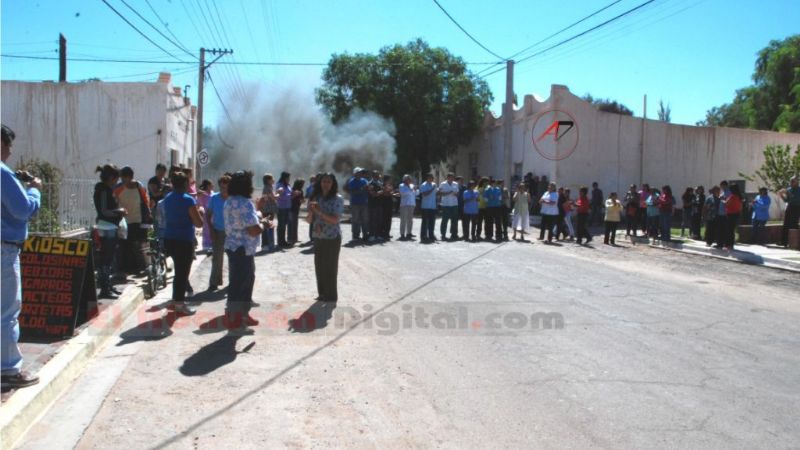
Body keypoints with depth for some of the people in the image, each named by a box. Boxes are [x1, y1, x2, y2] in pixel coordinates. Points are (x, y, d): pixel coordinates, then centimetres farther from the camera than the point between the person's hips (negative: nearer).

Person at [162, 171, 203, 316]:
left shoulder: (167, 198, 9)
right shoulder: (188, 199, -14)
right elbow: (199, 223, -15)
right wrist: (200, 212, 4)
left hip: (169, 239, 8)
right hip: (184, 241, -8)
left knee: (179, 270, 20)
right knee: (183, 271, 1)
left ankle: (175, 300, 27)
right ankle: (180, 305, 4)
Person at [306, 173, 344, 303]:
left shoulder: (337, 198, -10)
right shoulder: (316, 198, 3)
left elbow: (335, 220, -18)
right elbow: (309, 220, 4)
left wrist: (319, 212, -27)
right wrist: (311, 212, -18)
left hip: (332, 238, -5)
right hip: (318, 237, 5)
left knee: (330, 267, 2)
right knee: (319, 266, 8)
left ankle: (331, 296, 14)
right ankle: (322, 294, 22)